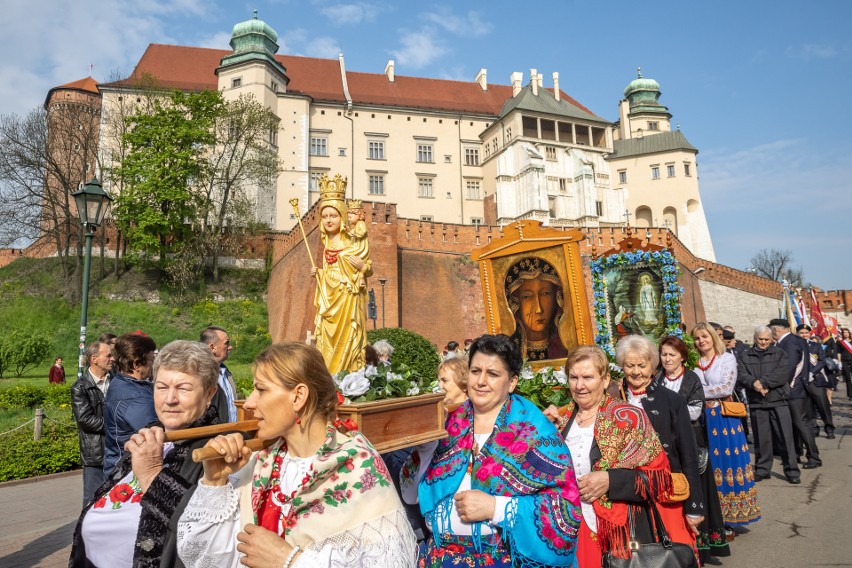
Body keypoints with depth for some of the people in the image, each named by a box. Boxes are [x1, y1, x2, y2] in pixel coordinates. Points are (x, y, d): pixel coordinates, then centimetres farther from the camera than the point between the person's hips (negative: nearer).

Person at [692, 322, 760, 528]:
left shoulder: (727, 358, 0)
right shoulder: (695, 363, 11)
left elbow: (726, 388, -12)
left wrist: (700, 392, -12)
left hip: (723, 419, -3)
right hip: (703, 419, 3)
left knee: (725, 464, -2)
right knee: (707, 466, 5)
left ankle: (727, 522, 9)